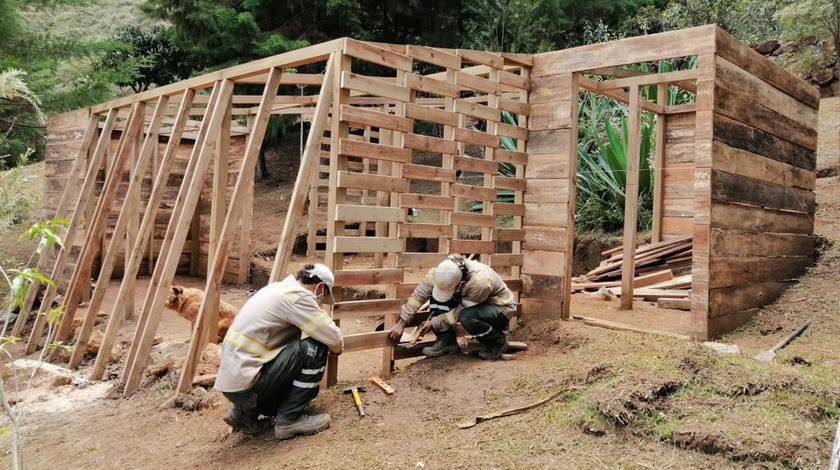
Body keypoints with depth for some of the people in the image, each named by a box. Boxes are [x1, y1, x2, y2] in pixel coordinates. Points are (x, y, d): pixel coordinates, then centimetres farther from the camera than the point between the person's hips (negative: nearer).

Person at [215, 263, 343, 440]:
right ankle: (289, 419, -2)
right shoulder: (298, 295, -14)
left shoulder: (277, 287, 15)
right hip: (246, 383, -10)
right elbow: (333, 338, -15)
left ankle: (245, 412, 15)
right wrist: (336, 348, 9)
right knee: (316, 350, -10)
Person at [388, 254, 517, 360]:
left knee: (467, 317, -37)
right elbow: (418, 294, -16)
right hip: (470, 303, 6)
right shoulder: (440, 273, -23)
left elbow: (460, 312, -26)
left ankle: (498, 342, -9)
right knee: (437, 294, -17)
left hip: (501, 307, -6)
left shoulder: (480, 282, -39)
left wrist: (434, 323, -20)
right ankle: (446, 342, -5)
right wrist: (401, 323, -18)